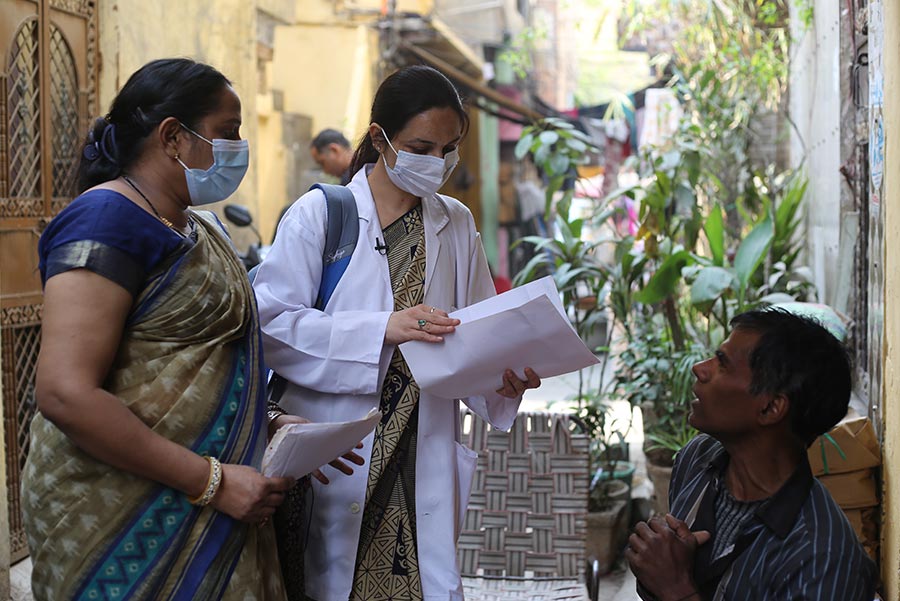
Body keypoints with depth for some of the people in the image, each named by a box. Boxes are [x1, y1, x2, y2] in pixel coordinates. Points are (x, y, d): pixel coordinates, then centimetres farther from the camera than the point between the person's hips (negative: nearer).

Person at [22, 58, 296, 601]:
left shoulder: (201, 228, 13)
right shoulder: (108, 220, -15)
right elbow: (65, 395, -24)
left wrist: (269, 431, 5)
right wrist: (212, 481, -22)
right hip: (122, 524, -8)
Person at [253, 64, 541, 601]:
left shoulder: (457, 225, 12)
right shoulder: (320, 213, -3)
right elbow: (271, 324, -12)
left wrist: (502, 374, -7)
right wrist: (383, 329, -22)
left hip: (421, 467, 4)